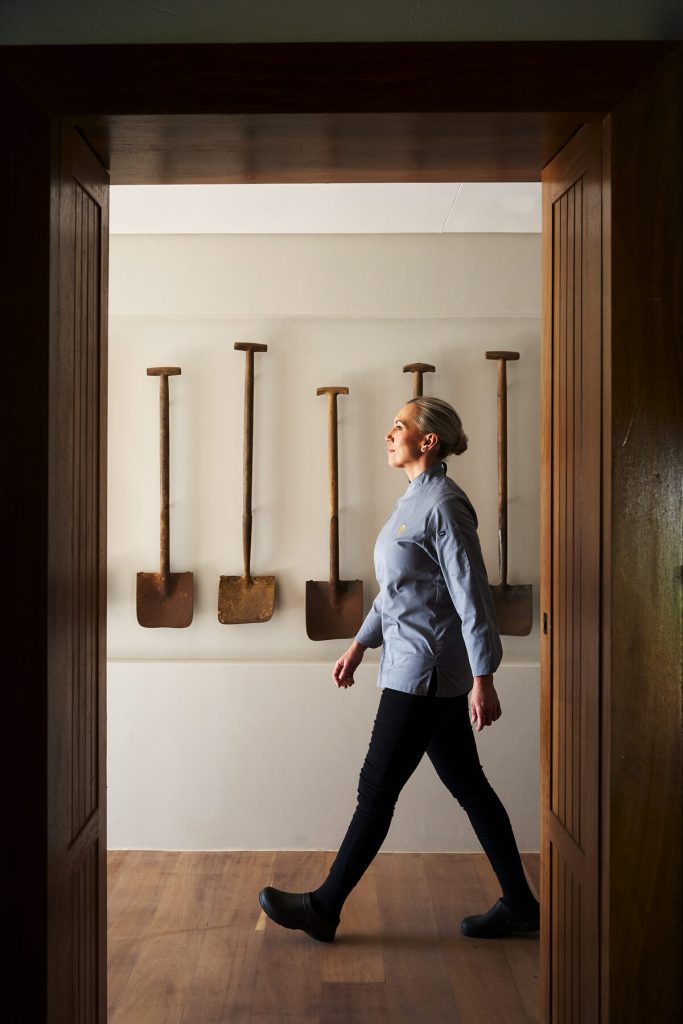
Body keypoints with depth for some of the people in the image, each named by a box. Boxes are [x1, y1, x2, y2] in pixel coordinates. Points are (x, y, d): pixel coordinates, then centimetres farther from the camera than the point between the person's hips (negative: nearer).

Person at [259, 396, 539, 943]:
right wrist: (360, 644, 22)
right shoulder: (416, 499, 14)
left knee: (377, 790, 1)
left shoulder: (443, 504, -15)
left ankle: (324, 908, 14)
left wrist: (483, 680, -21)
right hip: (416, 668, 10)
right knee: (469, 787, 14)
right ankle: (519, 903, 24)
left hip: (425, 672, -10)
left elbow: (471, 594, -19)